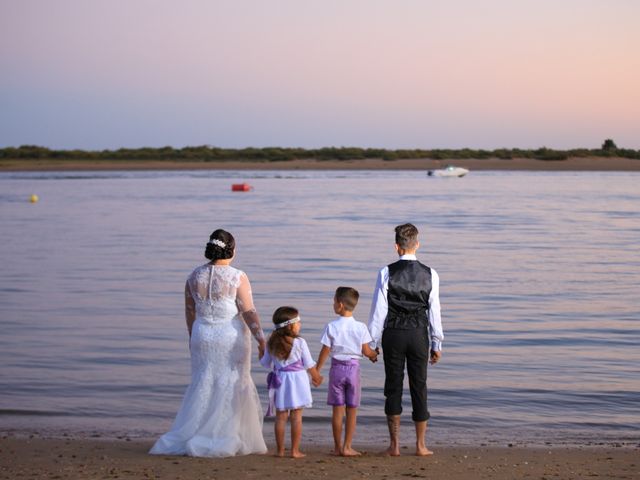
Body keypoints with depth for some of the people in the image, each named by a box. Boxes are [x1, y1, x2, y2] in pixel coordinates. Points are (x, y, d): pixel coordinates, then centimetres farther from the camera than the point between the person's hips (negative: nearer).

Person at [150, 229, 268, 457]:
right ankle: (227, 440, 8)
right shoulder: (237, 277, -11)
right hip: (232, 338, -4)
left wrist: (192, 336, 22)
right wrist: (260, 338, -12)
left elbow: (190, 311, 9)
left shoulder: (195, 276, 1)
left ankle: (184, 438, 11)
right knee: (231, 389, 6)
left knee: (202, 387, 12)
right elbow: (248, 312, -14)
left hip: (203, 337, 4)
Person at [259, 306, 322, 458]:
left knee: (281, 417, 9)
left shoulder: (272, 343, -1)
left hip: (279, 381, 3)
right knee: (296, 417, 2)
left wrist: (261, 351, 29)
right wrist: (317, 377, 13)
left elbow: (265, 363, 10)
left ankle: (280, 450, 11)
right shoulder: (299, 342, -11)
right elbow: (309, 364, -4)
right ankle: (295, 450, 2)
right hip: (297, 379, -3)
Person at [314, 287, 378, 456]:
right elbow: (366, 351, -2)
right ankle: (347, 447, 6)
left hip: (337, 368, 0)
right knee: (352, 410, 6)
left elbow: (325, 352, -5)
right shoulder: (360, 328, -5)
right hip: (354, 367, 0)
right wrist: (375, 355, 21)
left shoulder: (331, 327, -8)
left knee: (338, 409, 5)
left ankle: (338, 447, 9)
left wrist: (316, 371, 5)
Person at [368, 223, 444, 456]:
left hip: (393, 334, -1)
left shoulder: (387, 273, -7)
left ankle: (394, 444, 9)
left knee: (393, 387, 7)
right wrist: (437, 344, 8)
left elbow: (379, 309, -5)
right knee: (419, 387, 8)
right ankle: (420, 445, 11)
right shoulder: (430, 274, -1)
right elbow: (434, 311, 1)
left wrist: (372, 342, 3)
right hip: (419, 333, 1)